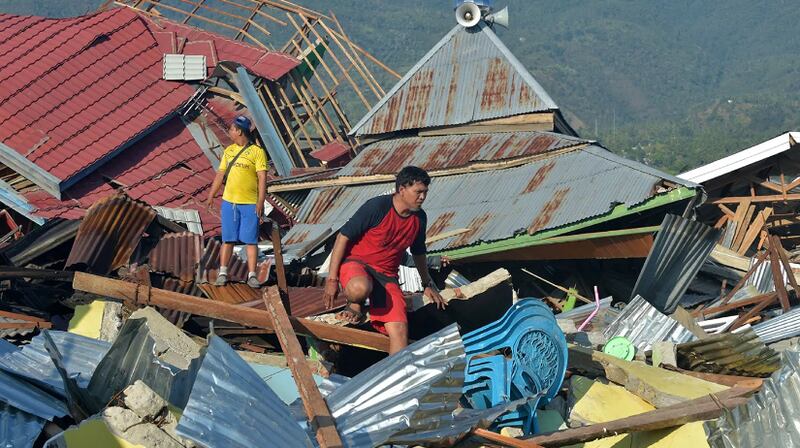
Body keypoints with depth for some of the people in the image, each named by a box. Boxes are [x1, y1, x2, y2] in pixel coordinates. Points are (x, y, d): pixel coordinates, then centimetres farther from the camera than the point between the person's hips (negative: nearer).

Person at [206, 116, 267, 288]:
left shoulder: (257, 151, -6)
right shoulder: (229, 150, 11)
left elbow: (262, 178, -10)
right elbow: (220, 174, 14)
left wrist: (261, 201, -17)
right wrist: (211, 195, 8)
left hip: (250, 204, -4)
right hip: (229, 202, 5)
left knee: (251, 240, -1)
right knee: (228, 239, 7)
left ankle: (252, 275, 2)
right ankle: (223, 273, 11)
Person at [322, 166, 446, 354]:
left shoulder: (419, 218, 6)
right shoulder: (377, 207, -15)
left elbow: (418, 252, 25)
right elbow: (343, 237, -13)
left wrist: (428, 284, 35)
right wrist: (332, 279, -16)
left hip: (386, 276, 5)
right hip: (356, 263, -5)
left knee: (400, 330, -16)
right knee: (360, 289, -41)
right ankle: (355, 305, -6)